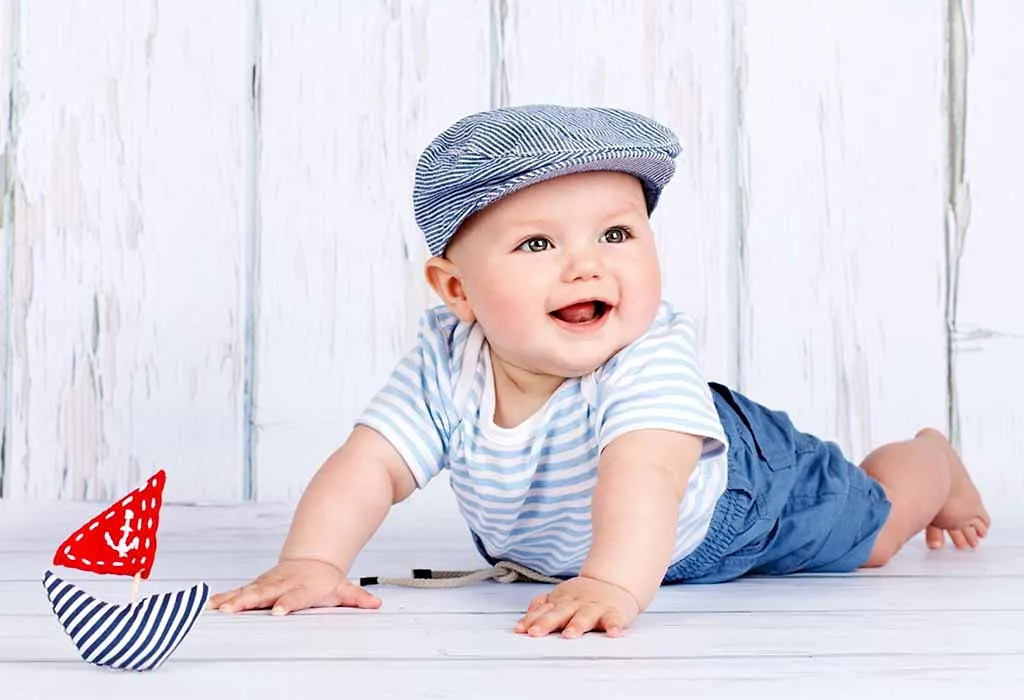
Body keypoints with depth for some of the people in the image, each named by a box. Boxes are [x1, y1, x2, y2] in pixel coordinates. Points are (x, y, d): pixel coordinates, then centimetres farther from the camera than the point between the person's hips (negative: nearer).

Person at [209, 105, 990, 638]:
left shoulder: (650, 356, -47)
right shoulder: (445, 367, -34)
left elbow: (644, 471, -61)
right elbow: (369, 465, -35)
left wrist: (615, 582, -79)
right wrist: (313, 561, -52)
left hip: (744, 500, -4)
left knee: (868, 532, 20)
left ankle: (930, 457, 53)